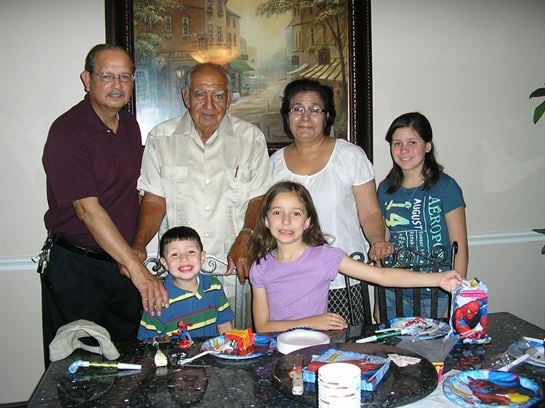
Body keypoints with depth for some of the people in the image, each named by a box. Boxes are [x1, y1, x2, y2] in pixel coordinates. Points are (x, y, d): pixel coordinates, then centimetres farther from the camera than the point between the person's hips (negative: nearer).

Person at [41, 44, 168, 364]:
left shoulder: (131, 126, 7)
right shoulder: (67, 131, -16)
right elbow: (87, 209, -24)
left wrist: (135, 250, 9)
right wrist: (137, 269, -28)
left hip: (122, 262, 6)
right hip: (76, 268, -6)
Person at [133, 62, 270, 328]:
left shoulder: (251, 138, 3)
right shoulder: (161, 137, 4)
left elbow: (258, 198, 4)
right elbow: (154, 201, 4)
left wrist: (245, 238, -13)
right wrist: (138, 245, -11)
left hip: (234, 269, 0)